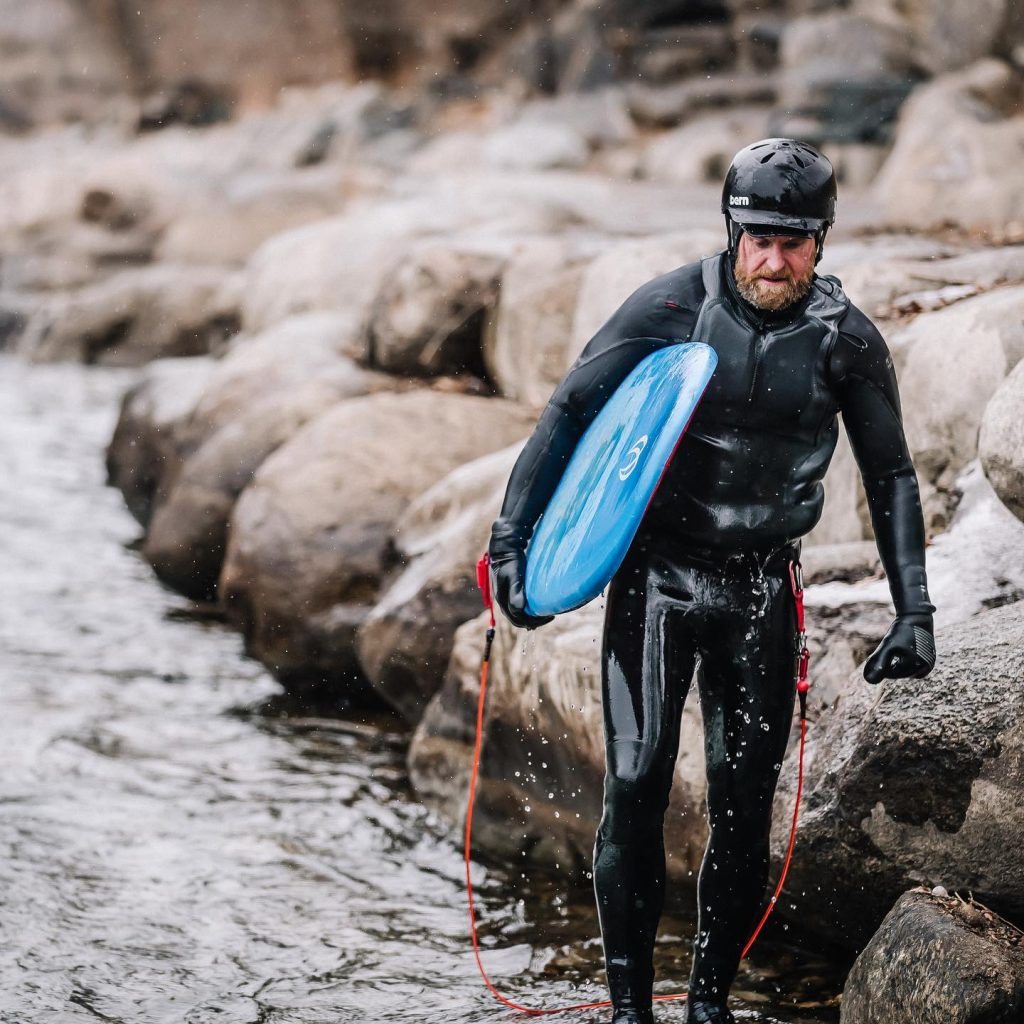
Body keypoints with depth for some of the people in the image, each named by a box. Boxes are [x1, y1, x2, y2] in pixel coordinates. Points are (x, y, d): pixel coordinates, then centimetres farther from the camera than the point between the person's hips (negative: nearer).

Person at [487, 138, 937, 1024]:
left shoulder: (847, 338, -5)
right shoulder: (674, 306, -11)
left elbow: (891, 475, 6)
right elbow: (569, 412, -6)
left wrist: (914, 610, 0)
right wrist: (511, 539, -12)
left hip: (760, 589, 2)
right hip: (655, 576, -2)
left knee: (746, 803, 1)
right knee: (637, 784, -10)